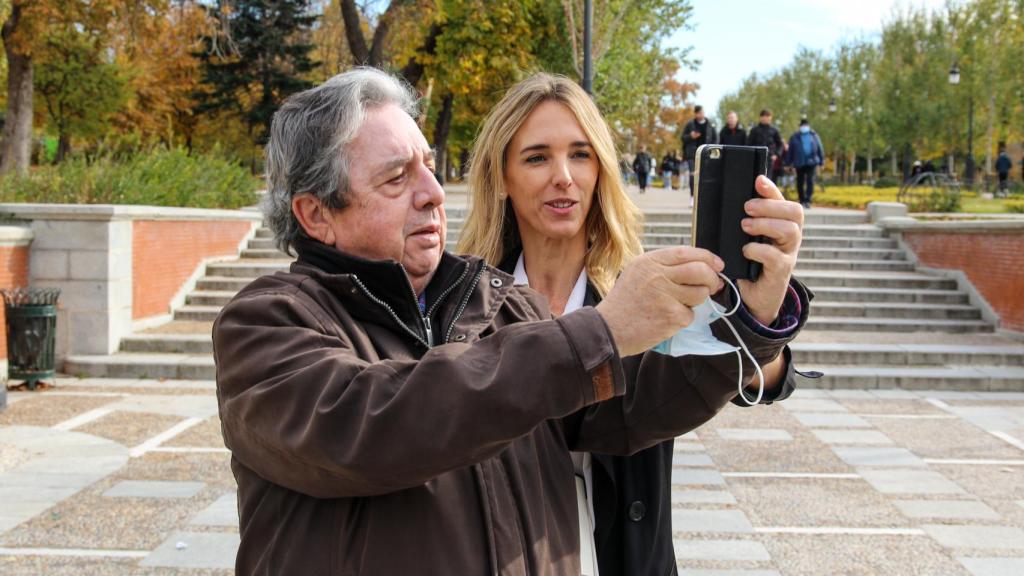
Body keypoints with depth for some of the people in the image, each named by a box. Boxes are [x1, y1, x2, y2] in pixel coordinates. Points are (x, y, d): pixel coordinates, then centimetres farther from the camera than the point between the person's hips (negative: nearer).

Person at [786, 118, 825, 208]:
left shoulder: (814, 136, 11)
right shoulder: (795, 137, 8)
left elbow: (820, 149, 13)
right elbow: (790, 150, 7)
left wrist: (821, 161, 9)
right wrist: (788, 163, 3)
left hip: (811, 162, -1)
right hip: (799, 163, 1)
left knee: (810, 180, -13)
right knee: (800, 182, 4)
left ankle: (807, 200, -16)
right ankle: (802, 201, 15)